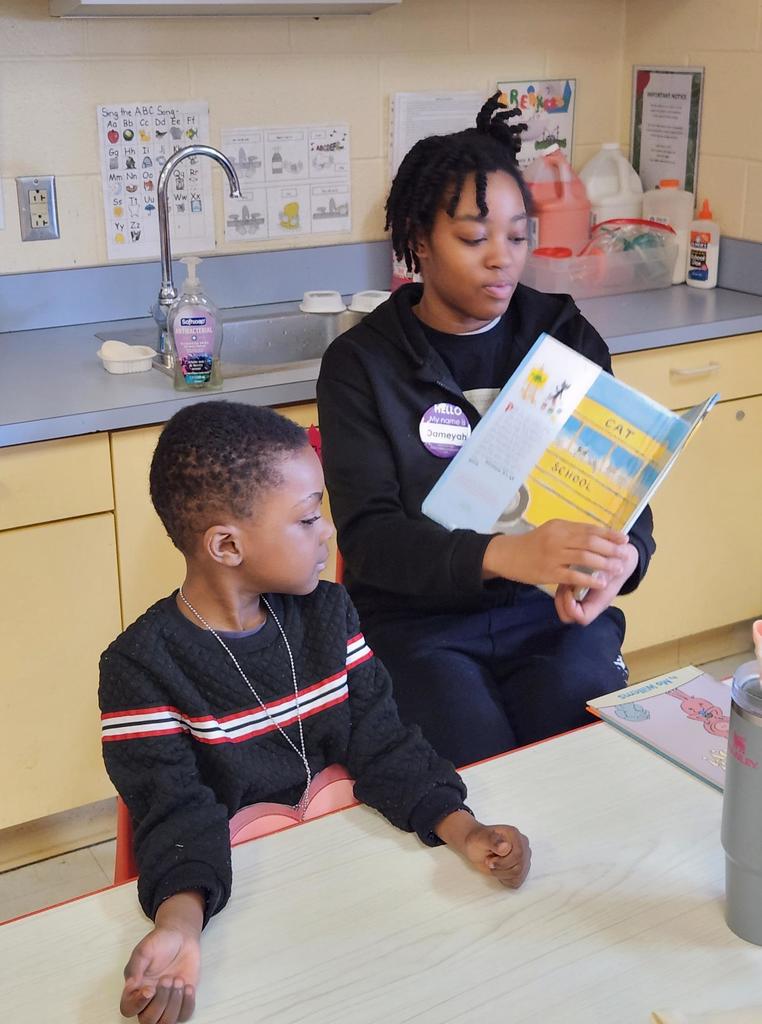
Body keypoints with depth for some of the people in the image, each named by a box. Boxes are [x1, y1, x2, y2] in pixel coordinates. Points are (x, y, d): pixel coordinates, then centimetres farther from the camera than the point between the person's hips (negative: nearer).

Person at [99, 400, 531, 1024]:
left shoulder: (328, 612, 4)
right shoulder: (142, 667, -12)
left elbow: (382, 744, 1)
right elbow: (175, 811, -17)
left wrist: (463, 829, -16)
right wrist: (179, 921, -37)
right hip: (242, 884, -4)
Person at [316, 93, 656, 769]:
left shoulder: (565, 338, 7)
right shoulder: (362, 363, -2)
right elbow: (368, 535, -13)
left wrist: (623, 556, -22)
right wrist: (502, 555, -32)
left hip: (553, 609, 2)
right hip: (419, 617, -2)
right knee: (481, 764, -25)